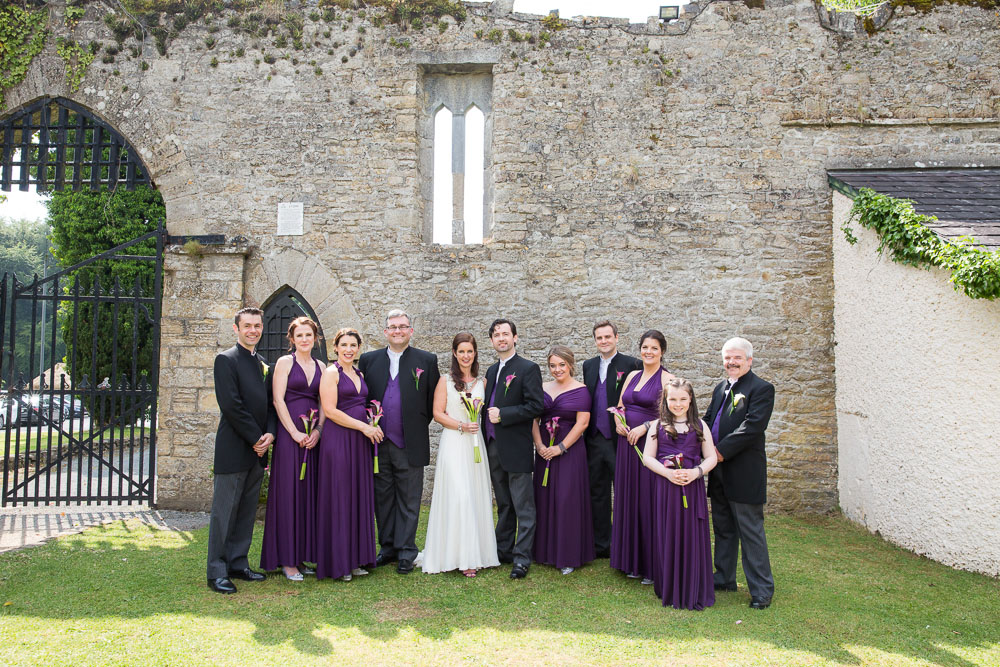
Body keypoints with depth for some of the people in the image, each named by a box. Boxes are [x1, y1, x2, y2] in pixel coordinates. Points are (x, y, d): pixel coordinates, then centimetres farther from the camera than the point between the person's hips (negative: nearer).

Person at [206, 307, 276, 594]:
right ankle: (217, 572, 7)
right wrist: (256, 438, -13)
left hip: (257, 450, 7)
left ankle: (238, 564, 22)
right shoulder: (226, 359, -6)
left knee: (246, 513, 12)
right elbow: (231, 405, -14)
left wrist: (269, 433, -2)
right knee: (224, 513, 0)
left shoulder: (264, 365, 16)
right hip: (234, 449, -7)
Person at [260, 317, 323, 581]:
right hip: (289, 434, -5)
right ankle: (287, 559, 6)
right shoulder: (284, 362, 0)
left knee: (309, 493, 7)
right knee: (288, 492, -2)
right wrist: (295, 433, -13)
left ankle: (302, 555, 17)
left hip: (314, 436, 5)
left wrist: (318, 431, -5)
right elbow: (278, 400, -7)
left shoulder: (320, 367, 13)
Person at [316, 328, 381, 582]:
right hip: (337, 439, -7)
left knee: (358, 496, 8)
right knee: (338, 497, -3)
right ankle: (337, 563, 6)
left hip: (359, 441, 7)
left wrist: (372, 427, 4)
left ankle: (354, 559, 17)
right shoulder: (331, 373, -5)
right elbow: (330, 410, -14)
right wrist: (364, 427, -14)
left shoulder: (360, 374, 16)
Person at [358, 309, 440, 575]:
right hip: (378, 444, 3)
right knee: (383, 498, 12)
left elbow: (433, 401, 5)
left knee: (409, 501, 4)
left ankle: (406, 552, 14)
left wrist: (419, 426, 2)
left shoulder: (427, 361, 2)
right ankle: (388, 546, 25)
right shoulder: (369, 360, 8)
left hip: (410, 445, -2)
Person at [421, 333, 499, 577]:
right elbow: (438, 413, -4)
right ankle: (460, 556, -4)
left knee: (476, 496, 4)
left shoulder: (482, 382, 11)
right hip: (453, 444, -4)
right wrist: (461, 426, -13)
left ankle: (476, 553, 12)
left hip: (475, 443, 4)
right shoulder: (446, 381, 0)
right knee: (458, 497, -10)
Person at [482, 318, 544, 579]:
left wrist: (502, 414, -18)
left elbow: (536, 406, -15)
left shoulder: (528, 368, -8)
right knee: (503, 505, 17)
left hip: (516, 448, -7)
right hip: (493, 447, 7)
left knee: (523, 507, 0)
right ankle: (503, 550, 26)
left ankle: (522, 558, 5)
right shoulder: (491, 371, 16)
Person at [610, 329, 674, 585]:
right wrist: (619, 423, -1)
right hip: (627, 444, 6)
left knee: (649, 502, -2)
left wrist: (643, 427, -20)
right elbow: (620, 405, 18)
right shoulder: (632, 376, 14)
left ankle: (653, 566, 10)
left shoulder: (667, 379, -5)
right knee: (629, 499, 11)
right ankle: (633, 561, 24)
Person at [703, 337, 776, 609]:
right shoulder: (720, 388, 16)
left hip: (744, 474, -8)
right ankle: (724, 578, 31)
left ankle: (762, 590, 9)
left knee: (751, 531, -2)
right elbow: (708, 420, 17)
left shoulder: (761, 389, -9)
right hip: (719, 473, 8)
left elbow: (752, 426, -20)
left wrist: (722, 450, -19)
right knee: (723, 528, 18)